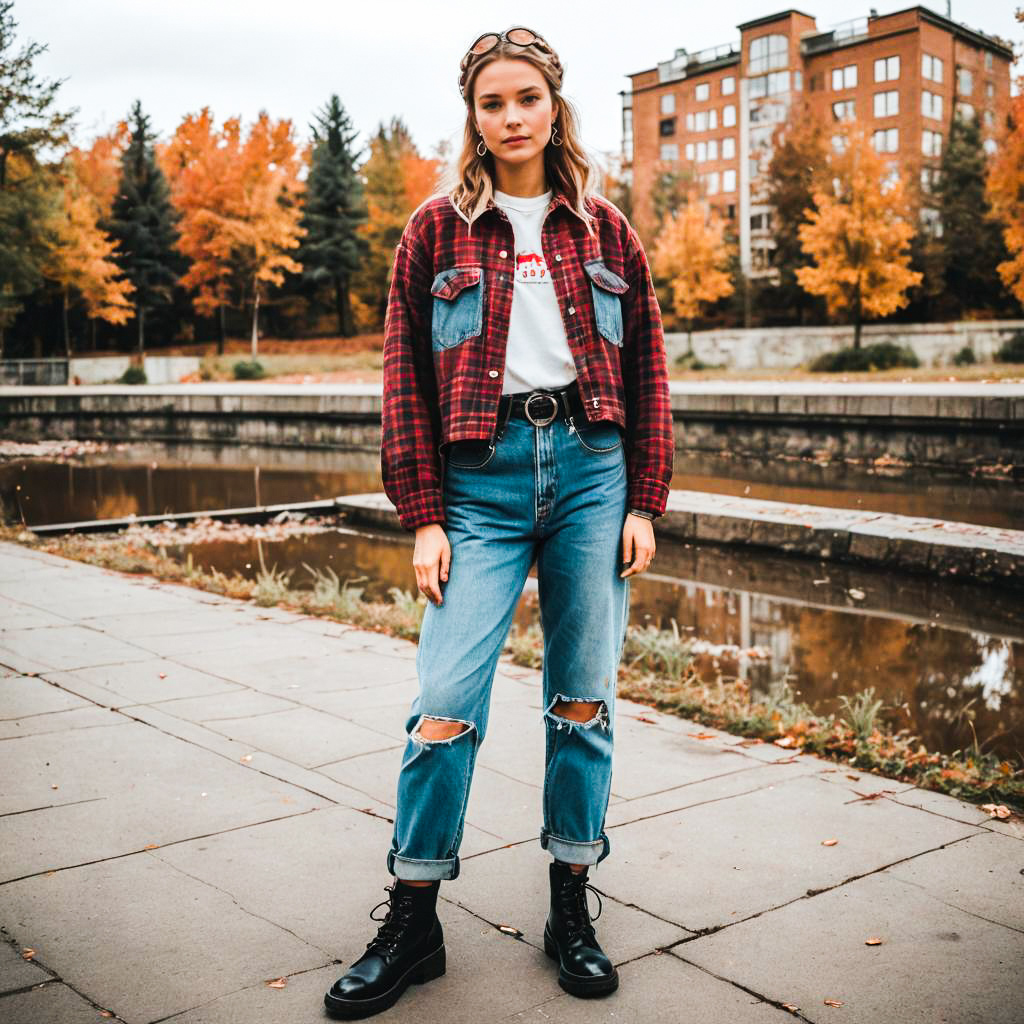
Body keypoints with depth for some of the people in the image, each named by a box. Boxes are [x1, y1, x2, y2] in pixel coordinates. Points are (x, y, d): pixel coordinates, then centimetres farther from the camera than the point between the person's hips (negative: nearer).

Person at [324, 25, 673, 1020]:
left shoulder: (603, 230, 11)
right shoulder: (437, 230, 7)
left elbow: (646, 370, 11)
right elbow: (406, 379, 3)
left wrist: (644, 501, 4)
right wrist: (424, 516, -4)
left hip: (591, 468, 2)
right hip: (482, 476, -1)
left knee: (583, 700, 6)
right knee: (447, 697, -7)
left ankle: (571, 909, 21)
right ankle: (412, 921, 10)